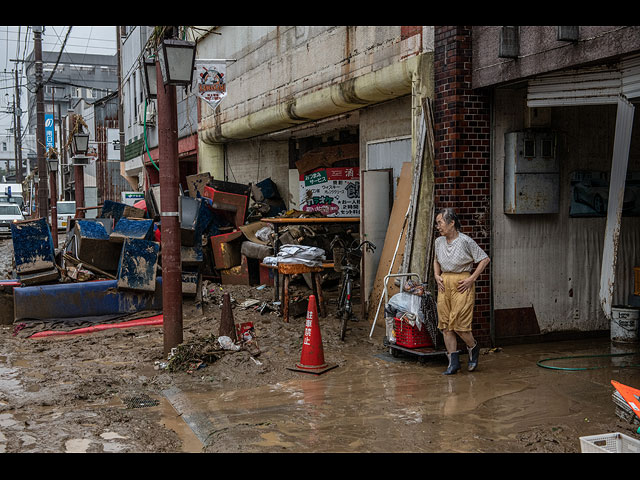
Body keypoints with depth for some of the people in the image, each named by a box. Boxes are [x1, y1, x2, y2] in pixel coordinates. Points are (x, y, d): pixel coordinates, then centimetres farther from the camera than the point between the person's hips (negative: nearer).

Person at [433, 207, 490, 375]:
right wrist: (437, 276, 10)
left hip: (461, 284, -6)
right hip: (444, 284, 6)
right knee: (445, 323, 2)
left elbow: (485, 259, -5)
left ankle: (474, 348, 21)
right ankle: (453, 362, 9)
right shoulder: (439, 242, 8)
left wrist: (472, 279, -10)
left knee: (458, 323, -9)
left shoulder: (465, 241, -10)